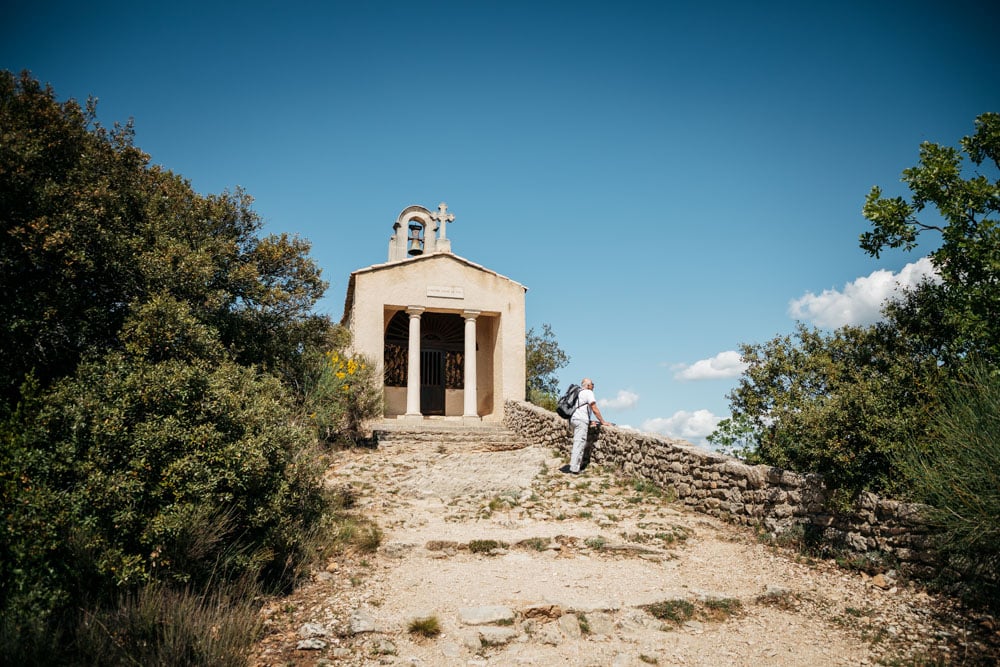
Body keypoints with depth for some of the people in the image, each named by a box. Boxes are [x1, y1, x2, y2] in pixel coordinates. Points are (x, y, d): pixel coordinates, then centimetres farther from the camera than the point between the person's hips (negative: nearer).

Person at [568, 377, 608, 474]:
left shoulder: (579, 393, 25)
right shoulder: (588, 392, -2)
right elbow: (594, 409, -4)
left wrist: (590, 421, 27)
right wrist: (602, 422, 2)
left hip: (573, 418, 9)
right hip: (581, 420, -9)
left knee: (578, 442, 16)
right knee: (579, 443, -10)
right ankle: (574, 468, -14)